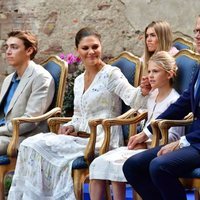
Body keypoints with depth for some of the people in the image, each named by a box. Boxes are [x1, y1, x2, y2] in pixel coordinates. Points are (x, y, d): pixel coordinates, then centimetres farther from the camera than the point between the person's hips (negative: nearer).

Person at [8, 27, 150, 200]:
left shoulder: (111, 74, -5)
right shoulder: (79, 81, 17)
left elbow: (133, 100, -21)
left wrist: (143, 91, -43)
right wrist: (71, 127, 3)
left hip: (103, 140, -7)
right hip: (83, 139, 7)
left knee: (40, 147, -20)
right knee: (30, 145, -12)